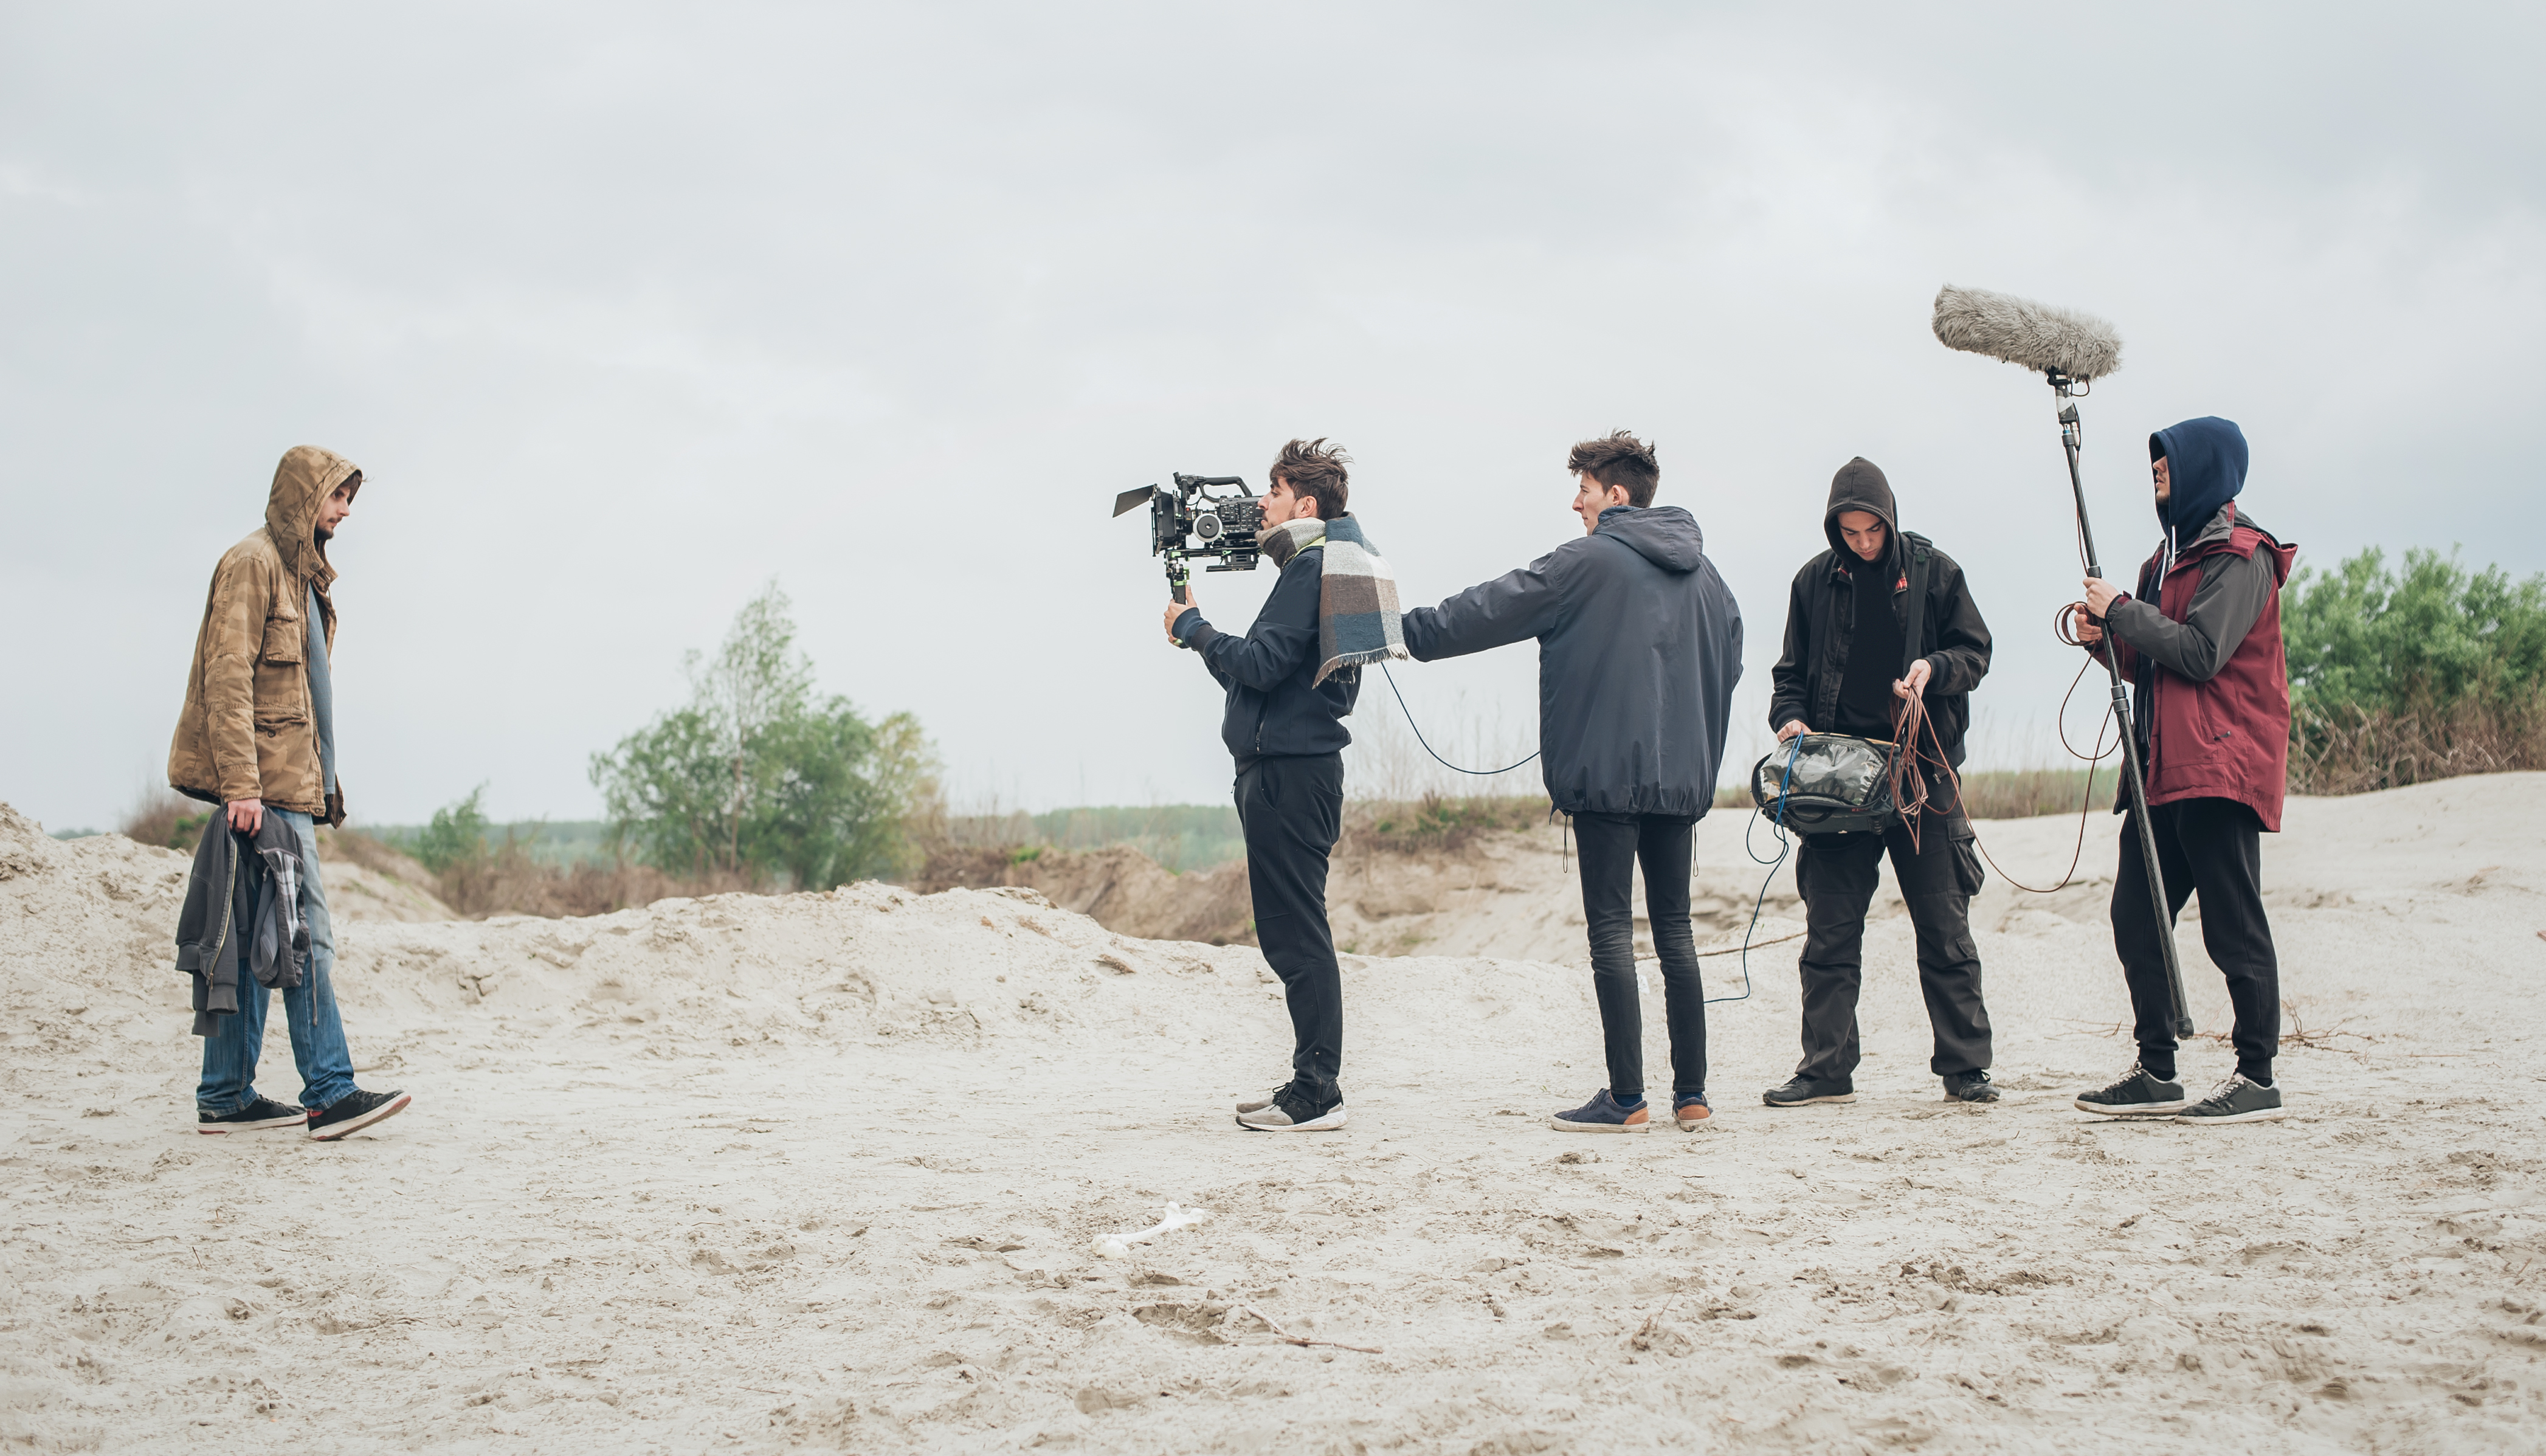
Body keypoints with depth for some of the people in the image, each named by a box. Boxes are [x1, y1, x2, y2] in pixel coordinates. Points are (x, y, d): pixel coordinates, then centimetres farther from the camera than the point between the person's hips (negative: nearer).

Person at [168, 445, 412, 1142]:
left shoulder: (301, 573, 22)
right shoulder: (253, 563, -8)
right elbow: (228, 677, -16)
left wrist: (323, 782, 20)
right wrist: (241, 784, -22)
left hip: (290, 782, 10)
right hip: (266, 780, -10)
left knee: (254, 938, 9)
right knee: (308, 929, -12)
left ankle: (226, 1097, 12)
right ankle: (330, 1094, -13)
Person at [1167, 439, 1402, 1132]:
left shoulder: (1312, 566, -11)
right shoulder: (1329, 563, 20)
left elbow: (1259, 667, -18)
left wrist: (1192, 625, -4)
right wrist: (1202, 636, 11)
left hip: (1286, 772, -11)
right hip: (1299, 766, 11)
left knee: (1295, 933, -8)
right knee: (1294, 933, 14)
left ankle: (1315, 1095, -6)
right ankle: (1314, 1085, 19)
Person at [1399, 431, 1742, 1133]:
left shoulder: (1587, 562, -7)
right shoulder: (1705, 574, 14)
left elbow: (1488, 611, -5)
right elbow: (1727, 668, 20)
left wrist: (1406, 630, 4)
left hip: (1607, 772, -6)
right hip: (1682, 775, 7)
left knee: (1612, 928, -3)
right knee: (1674, 926, 11)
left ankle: (1627, 1099, -4)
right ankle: (1691, 1094, 12)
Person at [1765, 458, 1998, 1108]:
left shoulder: (1933, 571, 2)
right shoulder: (1815, 581, 7)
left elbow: (1975, 652, 7)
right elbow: (1793, 671, 14)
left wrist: (1933, 668, -13)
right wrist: (1789, 716, -5)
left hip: (1922, 769, -1)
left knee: (1945, 927, 3)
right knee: (1830, 928, 1)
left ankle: (1964, 1067, 10)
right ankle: (1826, 1069, 7)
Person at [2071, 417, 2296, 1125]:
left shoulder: (2240, 556, -8)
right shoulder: (2174, 552, 21)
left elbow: (2199, 654, -19)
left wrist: (2121, 610, -11)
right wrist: (2107, 638, 4)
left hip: (2220, 769, -9)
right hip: (2166, 767, 9)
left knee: (2233, 926, -6)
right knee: (2136, 917, 7)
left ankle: (2257, 1079, 0)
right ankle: (2155, 1074, 13)